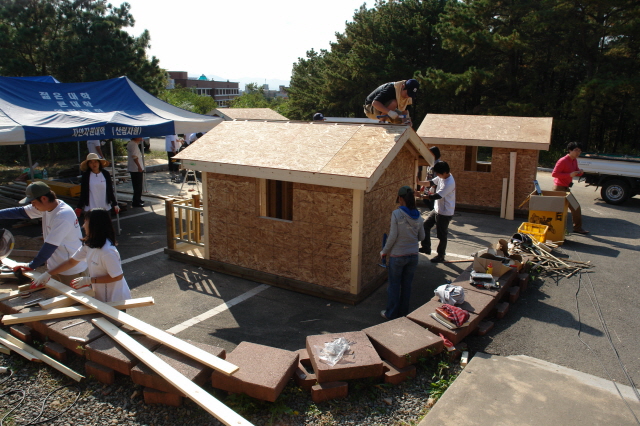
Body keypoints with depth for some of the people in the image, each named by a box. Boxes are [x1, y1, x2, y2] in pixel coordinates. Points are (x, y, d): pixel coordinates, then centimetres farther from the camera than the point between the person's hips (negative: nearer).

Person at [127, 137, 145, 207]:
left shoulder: (131, 143, 14)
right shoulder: (134, 145, -19)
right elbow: (134, 156, -27)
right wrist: (139, 166, -27)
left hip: (132, 168, 11)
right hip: (136, 169, -11)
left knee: (137, 186, 20)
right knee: (138, 186, -5)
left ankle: (137, 200, 31)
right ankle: (136, 202, -2)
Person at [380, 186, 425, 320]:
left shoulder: (396, 214, -17)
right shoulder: (418, 215, -2)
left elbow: (392, 237, -16)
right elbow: (421, 237, 6)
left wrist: (384, 251, -2)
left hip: (397, 256, -4)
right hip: (413, 255, 4)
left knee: (394, 285, 10)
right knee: (407, 285, 16)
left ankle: (391, 314, 22)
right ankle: (403, 312, 29)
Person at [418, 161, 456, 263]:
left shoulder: (449, 183, -29)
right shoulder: (442, 177, -1)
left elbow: (436, 196, -30)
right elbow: (431, 182, 8)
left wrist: (421, 195, -25)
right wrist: (419, 182, -8)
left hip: (445, 213, -9)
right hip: (437, 209, 9)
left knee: (442, 235, 6)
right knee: (426, 225, 13)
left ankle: (441, 255, 24)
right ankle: (426, 247, 25)